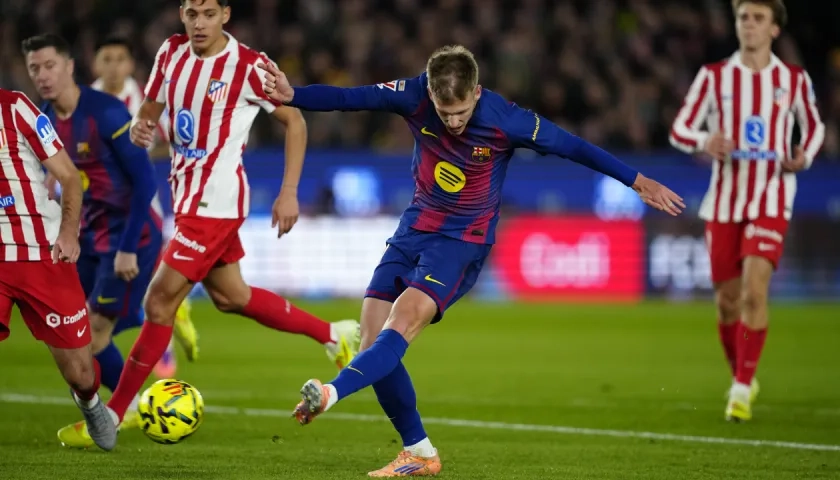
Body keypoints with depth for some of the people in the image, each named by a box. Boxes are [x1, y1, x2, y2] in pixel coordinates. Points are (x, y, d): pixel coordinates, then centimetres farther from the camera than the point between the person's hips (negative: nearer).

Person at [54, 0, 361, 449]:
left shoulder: (248, 66, -15)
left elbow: (294, 120, -6)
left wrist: (289, 192, -11)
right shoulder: (172, 53, 4)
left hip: (215, 201, -9)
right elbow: (150, 109, 15)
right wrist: (140, 128, -10)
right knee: (230, 297, 21)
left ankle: (112, 415, -2)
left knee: (159, 302, -9)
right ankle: (334, 335, 36)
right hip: (188, 194, 9)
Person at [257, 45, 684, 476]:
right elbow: (350, 98, -10)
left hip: (464, 240, -5)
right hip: (416, 229, 5)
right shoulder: (414, 97, -11)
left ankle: (331, 393, -47)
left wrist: (638, 182, -5)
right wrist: (292, 95, -25)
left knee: (405, 319, -28)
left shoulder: (505, 121, -19)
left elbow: (572, 147, -10)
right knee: (373, 337, -6)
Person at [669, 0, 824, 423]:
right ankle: (742, 378, 28)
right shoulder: (714, 76, 2)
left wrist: (804, 157, -5)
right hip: (723, 202, 2)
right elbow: (679, 130, 2)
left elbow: (814, 127, 17)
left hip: (771, 202, -2)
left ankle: (742, 390, -14)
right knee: (728, 301, 5)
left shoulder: (794, 80, 3)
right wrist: (703, 142, -21)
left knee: (754, 292, -19)